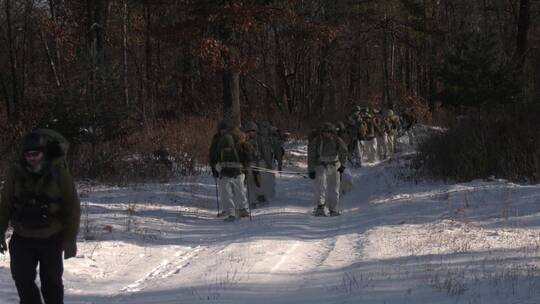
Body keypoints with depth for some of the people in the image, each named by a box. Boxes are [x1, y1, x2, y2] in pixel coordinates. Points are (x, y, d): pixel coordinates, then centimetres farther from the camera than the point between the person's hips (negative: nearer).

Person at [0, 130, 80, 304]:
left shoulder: (59, 173, -11)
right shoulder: (16, 173, -8)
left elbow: (72, 207, -5)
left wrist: (70, 239, -6)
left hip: (51, 239, -1)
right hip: (22, 238, 2)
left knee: (51, 281, 6)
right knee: (23, 280, -3)